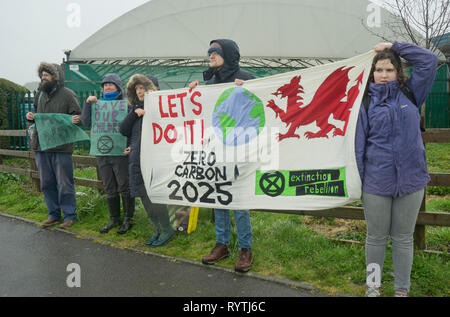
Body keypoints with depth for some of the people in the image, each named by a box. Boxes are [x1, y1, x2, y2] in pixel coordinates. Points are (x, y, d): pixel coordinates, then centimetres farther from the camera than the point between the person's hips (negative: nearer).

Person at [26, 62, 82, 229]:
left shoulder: (68, 95, -5)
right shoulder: (40, 94, 14)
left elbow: (77, 116, -4)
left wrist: (77, 120, -26)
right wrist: (31, 117, 4)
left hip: (61, 146, -6)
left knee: (64, 183, 0)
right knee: (46, 183, 13)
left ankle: (69, 215, 12)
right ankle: (54, 214, 26)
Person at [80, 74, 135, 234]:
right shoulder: (98, 104, 12)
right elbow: (86, 123, 2)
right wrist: (87, 103, -5)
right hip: (102, 153, 5)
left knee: (124, 187, 2)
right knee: (109, 189, 13)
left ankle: (128, 219, 16)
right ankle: (113, 219, 26)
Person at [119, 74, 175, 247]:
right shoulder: (133, 107, 17)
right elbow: (123, 130, 6)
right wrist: (135, 113, -4)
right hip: (136, 158, 6)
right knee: (144, 196, 9)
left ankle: (167, 230, 7)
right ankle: (157, 230, 20)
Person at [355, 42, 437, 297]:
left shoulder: (411, 94, 7)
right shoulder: (366, 101, 1)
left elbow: (429, 60, 5)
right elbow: (358, 142, -1)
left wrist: (395, 46, 7)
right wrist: (357, 179, -4)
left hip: (411, 181, 1)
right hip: (376, 182, -1)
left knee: (404, 238, 12)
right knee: (376, 237, 11)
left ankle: (402, 289, 28)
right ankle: (373, 285, 30)